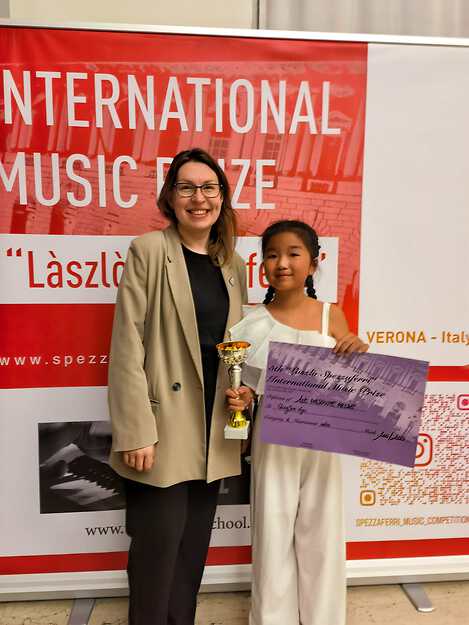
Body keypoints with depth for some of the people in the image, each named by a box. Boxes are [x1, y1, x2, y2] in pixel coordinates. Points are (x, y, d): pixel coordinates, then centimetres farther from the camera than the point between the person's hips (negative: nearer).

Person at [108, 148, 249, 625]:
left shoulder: (234, 265, 10)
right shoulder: (149, 251, -7)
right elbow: (127, 346, -12)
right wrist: (135, 432, -15)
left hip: (214, 432, 6)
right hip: (163, 429, -5)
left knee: (193, 545, 18)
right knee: (158, 544, 6)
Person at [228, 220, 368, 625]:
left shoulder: (331, 316, -3)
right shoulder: (254, 323, -5)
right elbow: (247, 385, 4)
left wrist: (358, 353, -17)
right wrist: (239, 398, -17)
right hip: (274, 443, 0)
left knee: (321, 535, 15)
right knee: (273, 535, 11)